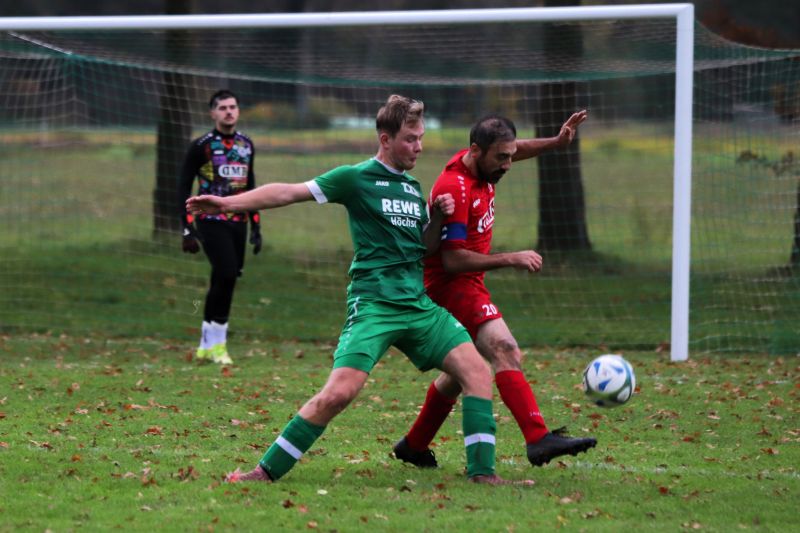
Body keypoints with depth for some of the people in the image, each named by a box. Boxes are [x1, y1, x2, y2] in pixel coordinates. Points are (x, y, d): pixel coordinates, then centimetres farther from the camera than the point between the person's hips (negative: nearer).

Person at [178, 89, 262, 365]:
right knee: (227, 275, -18)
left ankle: (206, 346, 16)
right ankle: (216, 343, -7)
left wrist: (256, 227, 17)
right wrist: (188, 230, -10)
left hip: (238, 222, 6)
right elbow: (183, 187, -4)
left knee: (222, 281, 6)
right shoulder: (201, 146, -5)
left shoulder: (246, 145, 13)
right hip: (212, 221, -5)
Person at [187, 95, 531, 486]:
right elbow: (290, 193, -5)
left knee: (477, 371, -6)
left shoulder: (412, 187, 17)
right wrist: (228, 203, -12)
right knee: (339, 392, -20)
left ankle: (482, 472, -1)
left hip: (418, 304, 7)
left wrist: (438, 218, 5)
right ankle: (266, 471, -11)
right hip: (373, 304, -7)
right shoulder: (357, 178, -1)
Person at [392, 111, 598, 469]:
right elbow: (452, 259, -25)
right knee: (505, 352, -27)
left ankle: (414, 446, 38)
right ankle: (538, 438, -41)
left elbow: (515, 149, 27)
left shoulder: (480, 164, 3)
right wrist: (510, 260, -24)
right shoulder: (455, 188, -24)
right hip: (450, 286, -11)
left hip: (467, 286, 11)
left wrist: (556, 142, 12)